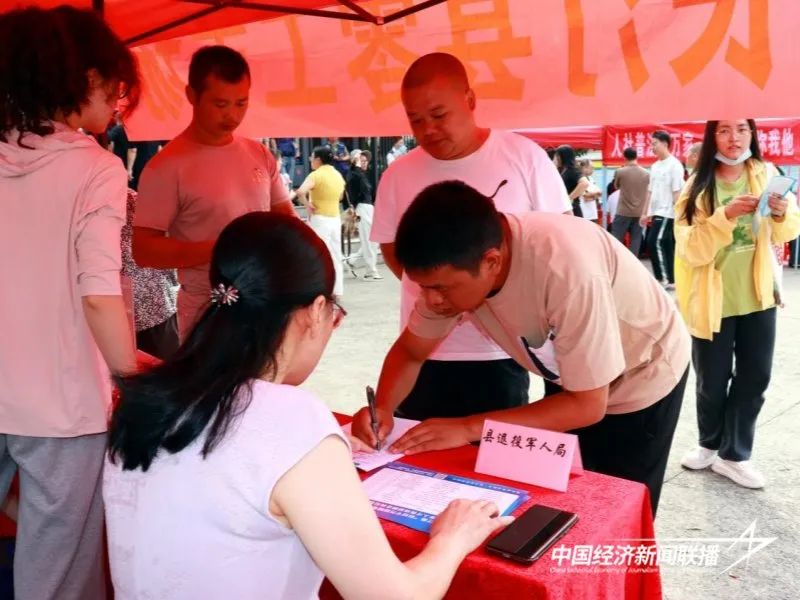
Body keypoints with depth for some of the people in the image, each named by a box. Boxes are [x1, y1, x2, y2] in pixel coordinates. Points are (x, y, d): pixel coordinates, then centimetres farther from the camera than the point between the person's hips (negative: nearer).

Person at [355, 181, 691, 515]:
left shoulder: (566, 268, -41)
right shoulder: (452, 266, -22)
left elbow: (588, 405, -32)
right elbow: (411, 351, -7)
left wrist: (469, 428, -35)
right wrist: (383, 408, -26)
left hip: (642, 378, -5)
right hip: (576, 382, 5)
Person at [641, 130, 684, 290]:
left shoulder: (674, 165, -9)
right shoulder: (655, 166, 15)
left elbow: (677, 192, -14)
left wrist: (677, 214, -18)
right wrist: (645, 213, 16)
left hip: (666, 212, -8)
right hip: (654, 212, 8)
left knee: (655, 243, -14)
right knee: (666, 246, 9)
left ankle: (664, 279, -8)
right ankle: (670, 280, 13)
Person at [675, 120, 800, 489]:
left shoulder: (766, 174, 0)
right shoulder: (697, 187, -10)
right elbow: (690, 250, -17)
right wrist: (725, 216, -31)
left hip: (757, 296, 3)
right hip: (713, 300, -3)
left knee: (755, 378, 9)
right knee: (713, 381, 9)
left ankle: (733, 455, 24)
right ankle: (710, 445, 33)